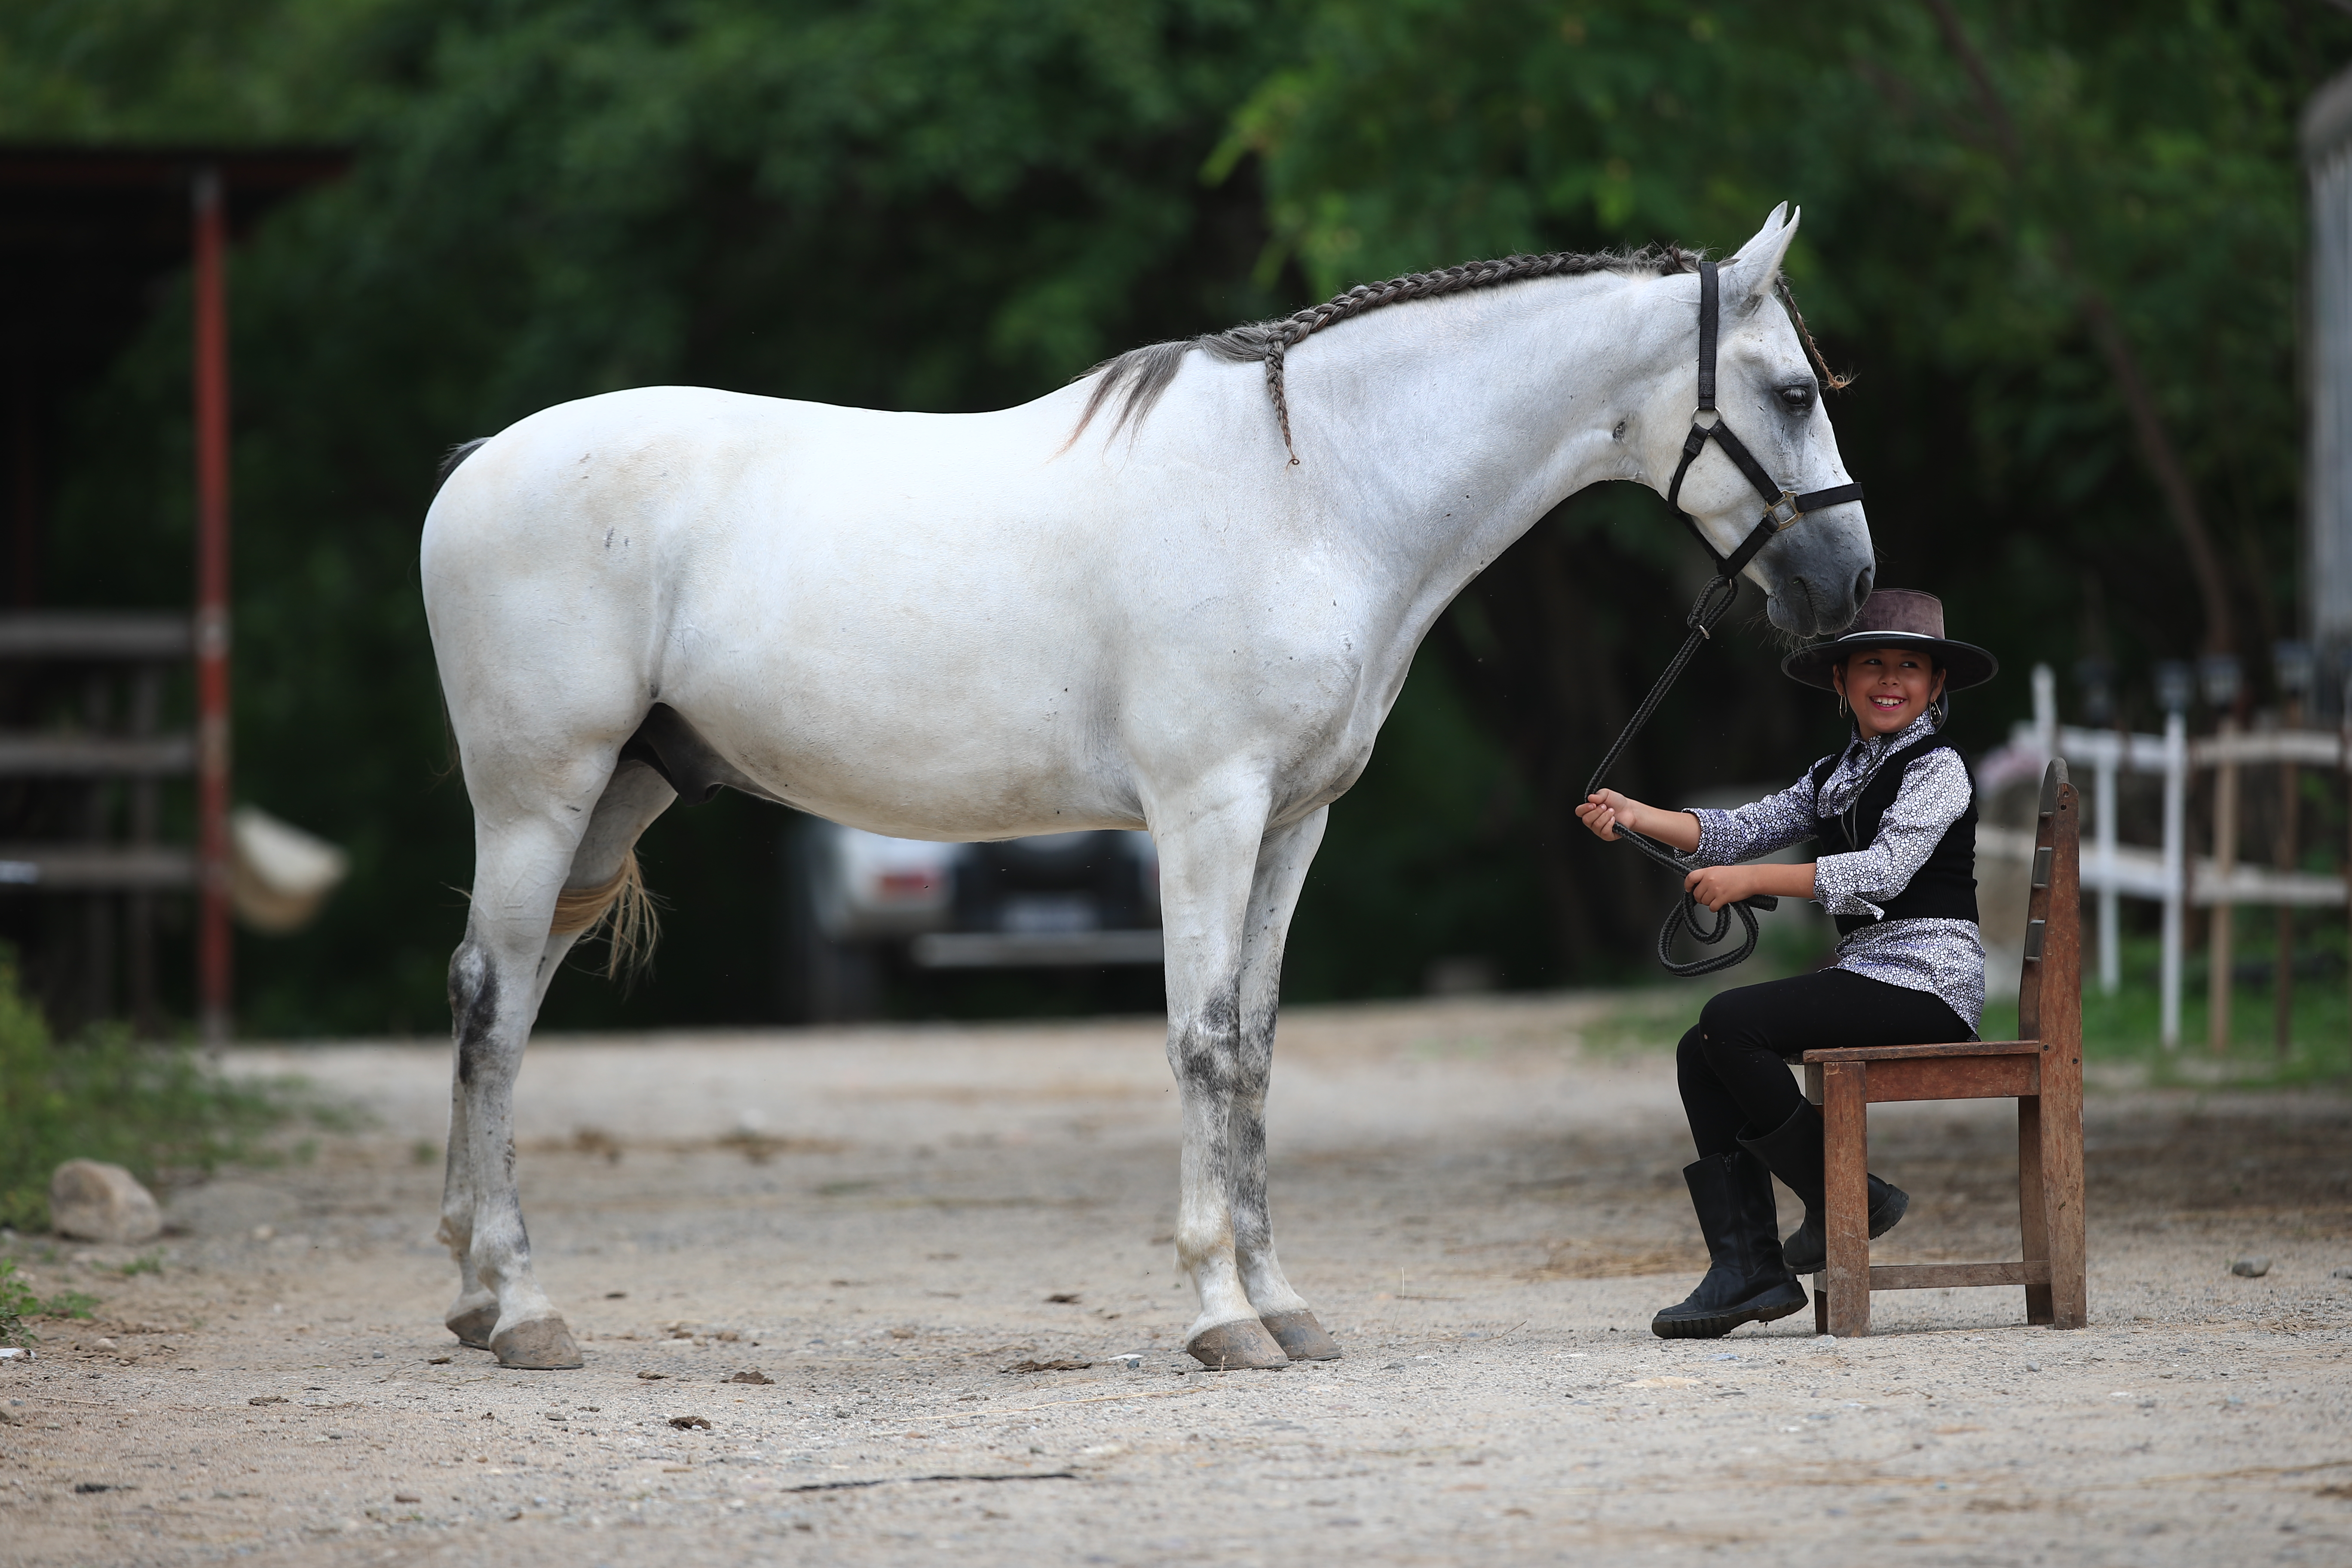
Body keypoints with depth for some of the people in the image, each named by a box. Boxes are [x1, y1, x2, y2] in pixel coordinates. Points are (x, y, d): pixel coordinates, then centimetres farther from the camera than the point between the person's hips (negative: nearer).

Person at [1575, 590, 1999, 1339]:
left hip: (1929, 982, -9)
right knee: (1702, 1053, -5)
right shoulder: (1833, 777, 19)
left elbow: (1884, 870, -19)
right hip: (1863, 974, 9)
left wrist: (1753, 881, -22)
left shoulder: (1938, 770, -6)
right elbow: (1744, 830, 8)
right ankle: (1747, 1267, -10)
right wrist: (1636, 816, -6)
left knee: (1729, 1022, -21)